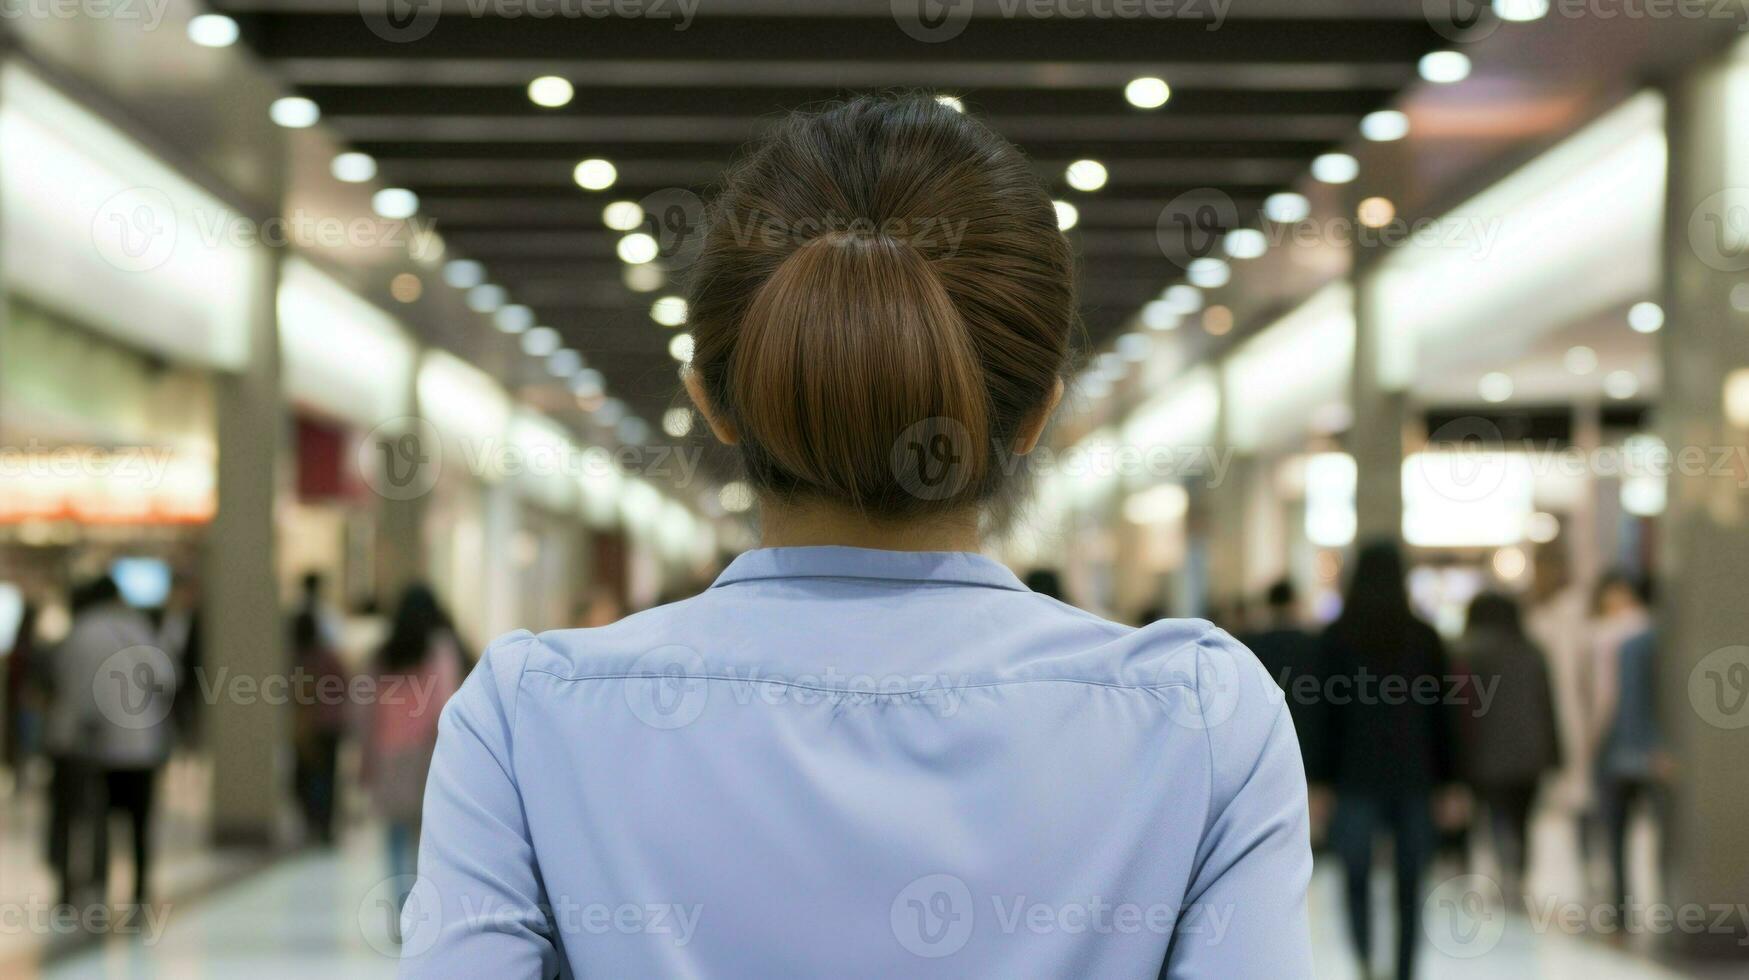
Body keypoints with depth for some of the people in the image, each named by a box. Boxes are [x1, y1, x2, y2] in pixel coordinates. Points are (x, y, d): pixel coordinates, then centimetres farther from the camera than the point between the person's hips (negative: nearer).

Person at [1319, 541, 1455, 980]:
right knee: (1409, 886, 9)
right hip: (1414, 775, 1)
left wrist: (1322, 779, -1)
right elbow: (1441, 713, 2)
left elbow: (1330, 711, -4)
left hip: (1358, 775, -1)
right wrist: (1445, 780, 7)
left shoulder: (1338, 635, -3)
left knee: (1356, 877, 5)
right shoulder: (1424, 636, 1)